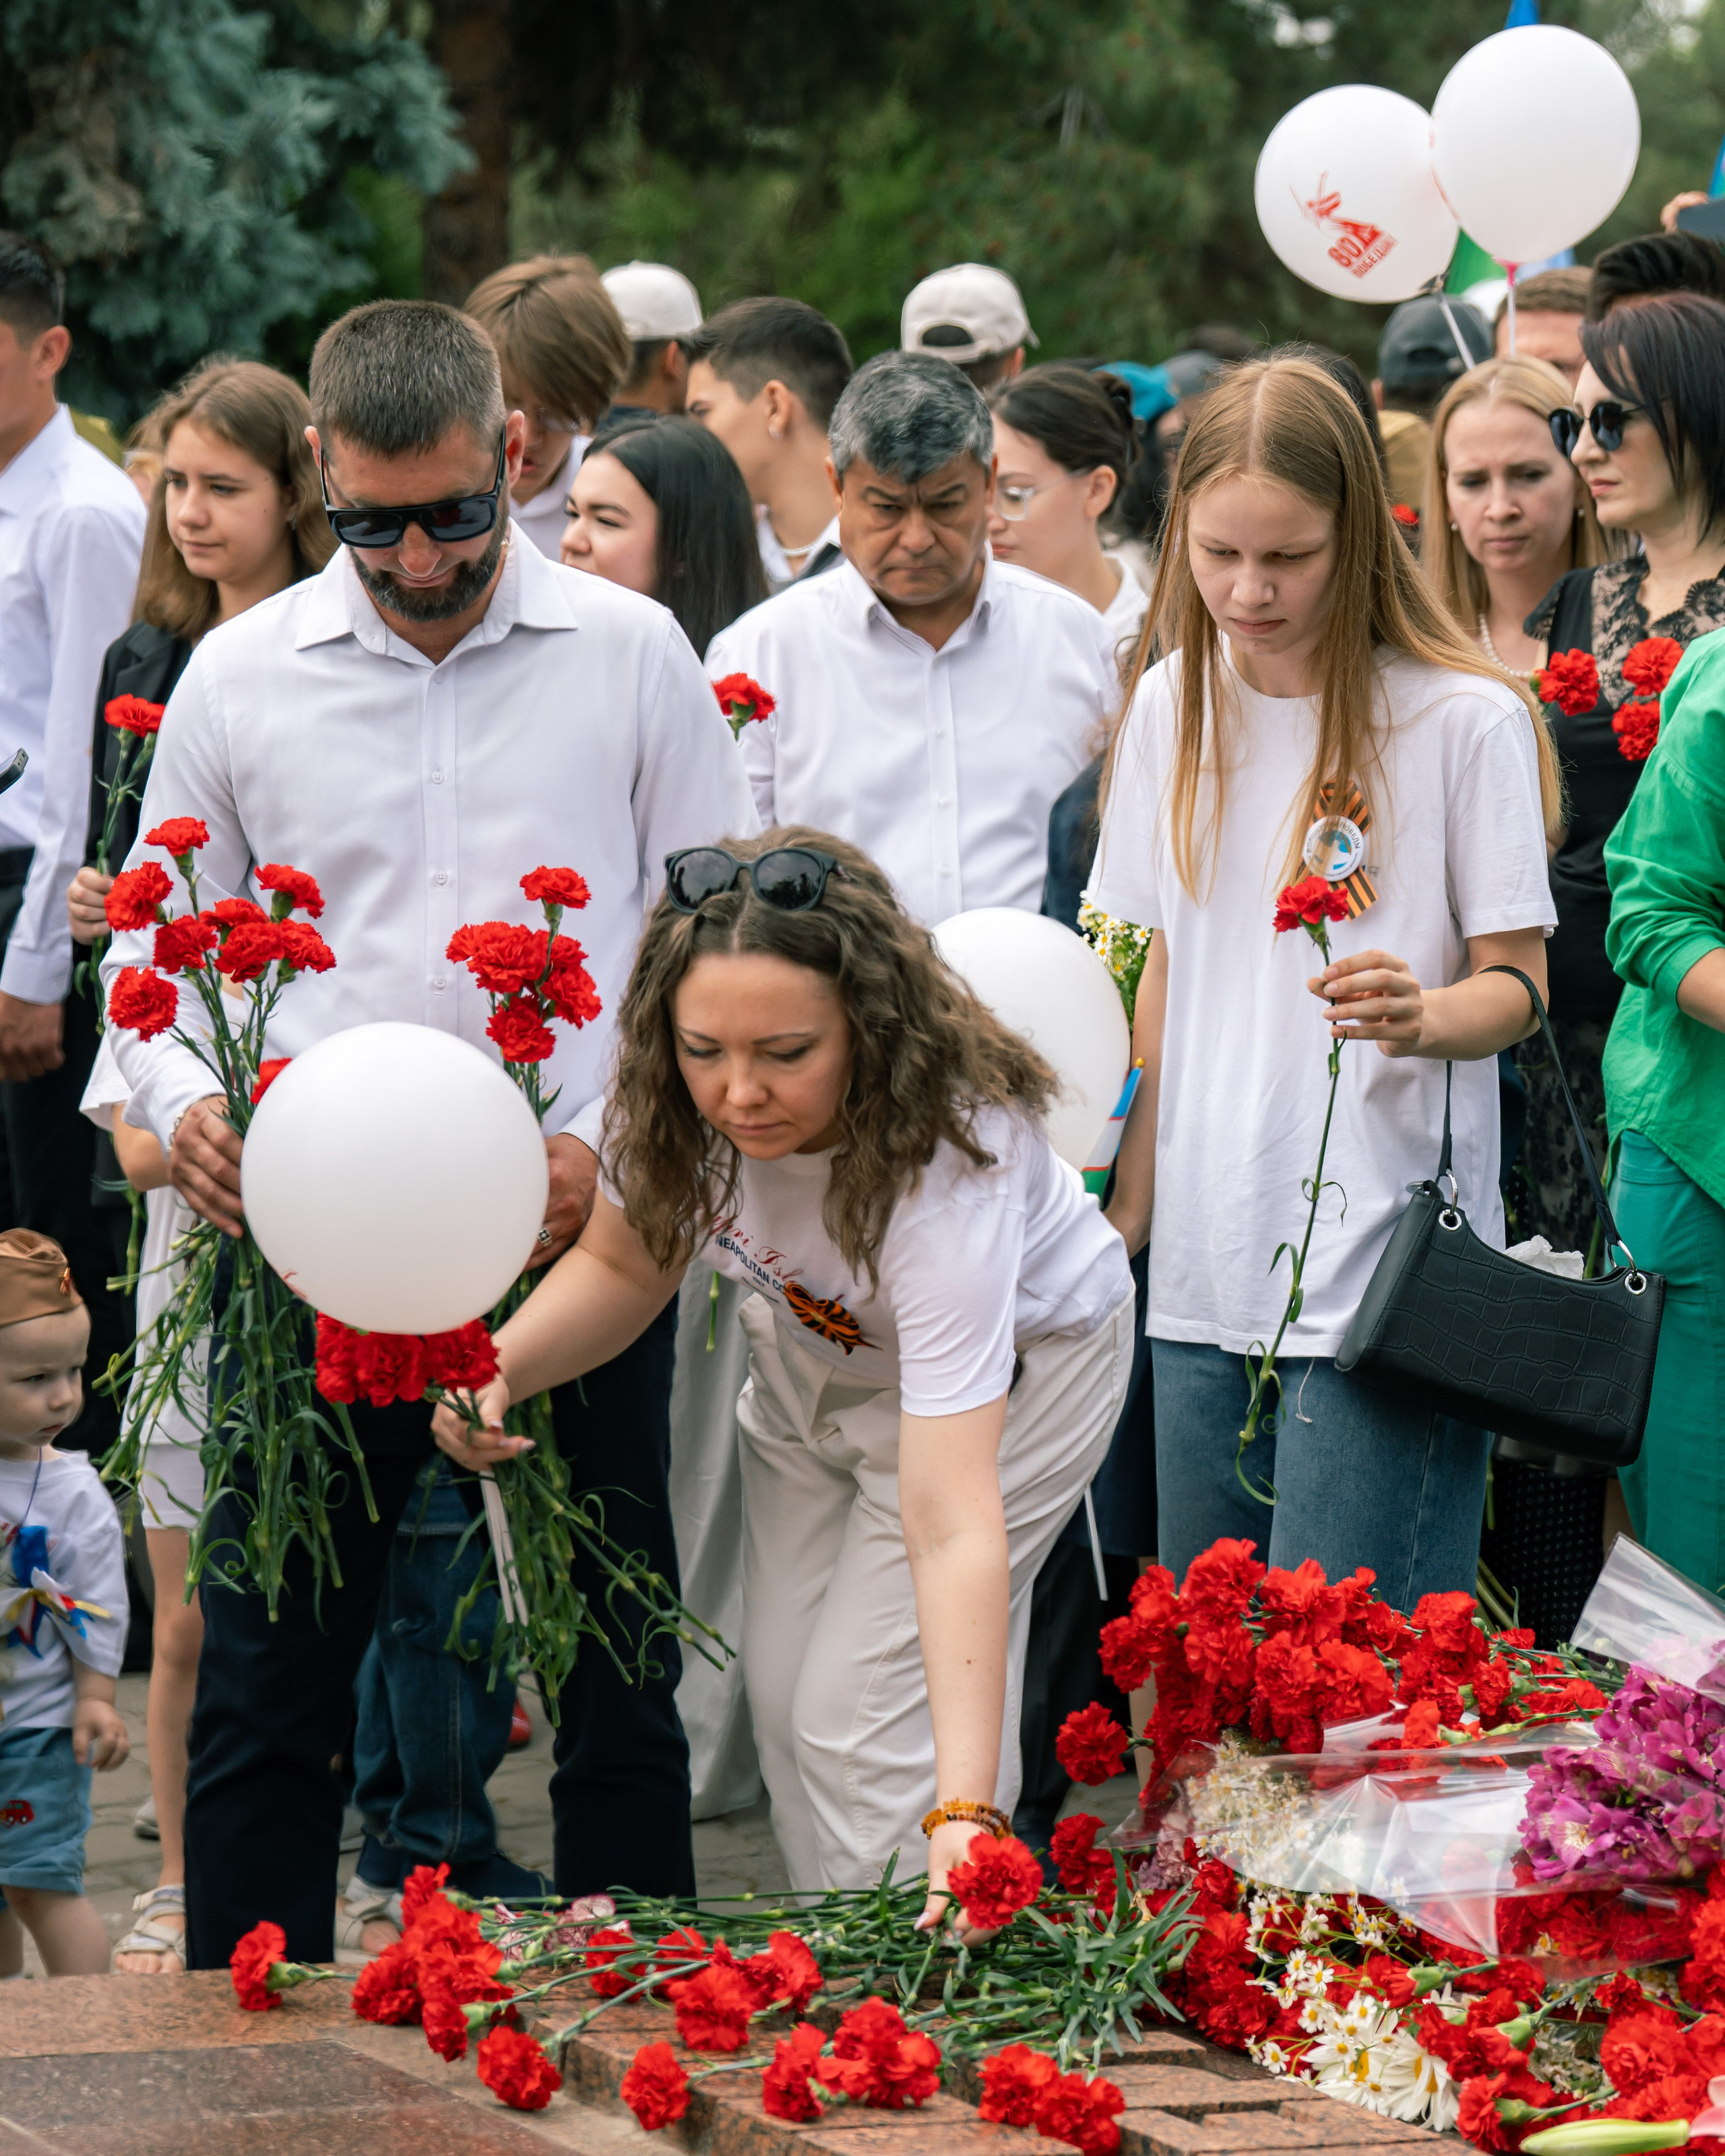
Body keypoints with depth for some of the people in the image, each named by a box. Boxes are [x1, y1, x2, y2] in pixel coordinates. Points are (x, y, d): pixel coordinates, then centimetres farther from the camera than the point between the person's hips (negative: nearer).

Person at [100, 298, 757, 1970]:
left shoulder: (632, 656, 3)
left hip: (577, 1236, 0)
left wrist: (618, 1140, -10)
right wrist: (182, 1108, -10)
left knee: (616, 1686, 6)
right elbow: (156, 956, 12)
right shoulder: (239, 676, 5)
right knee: (263, 1694, 3)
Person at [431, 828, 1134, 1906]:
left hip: (1015, 1357, -6)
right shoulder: (679, 1099, -27)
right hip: (817, 1345, 6)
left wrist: (963, 1813, -55)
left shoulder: (949, 1162, -42)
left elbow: (950, 1522, -47)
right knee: (786, 1697, 7)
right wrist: (501, 1368, -26)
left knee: (868, 1716, -13)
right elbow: (623, 1264, -4)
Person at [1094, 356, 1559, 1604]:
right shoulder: (1173, 704, 9)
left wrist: (1421, 1016, -27)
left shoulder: (1467, 719, -8)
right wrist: (1126, 1208, 14)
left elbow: (1518, 984, -5)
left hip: (1381, 1267, -5)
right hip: (1204, 1265, 5)